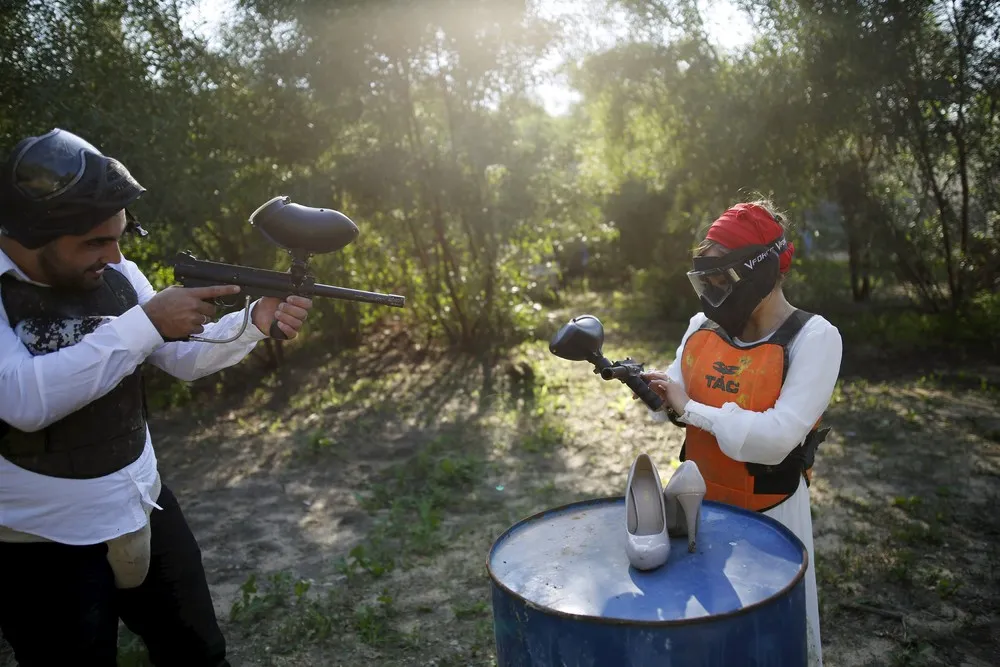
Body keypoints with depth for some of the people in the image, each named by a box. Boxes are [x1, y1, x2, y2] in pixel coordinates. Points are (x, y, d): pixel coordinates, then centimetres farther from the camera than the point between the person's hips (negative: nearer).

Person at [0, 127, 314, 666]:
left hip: (145, 512, 6)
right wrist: (147, 322, -30)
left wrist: (255, 320, -14)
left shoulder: (116, 275, -1)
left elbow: (183, 357, 4)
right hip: (45, 543, -5)